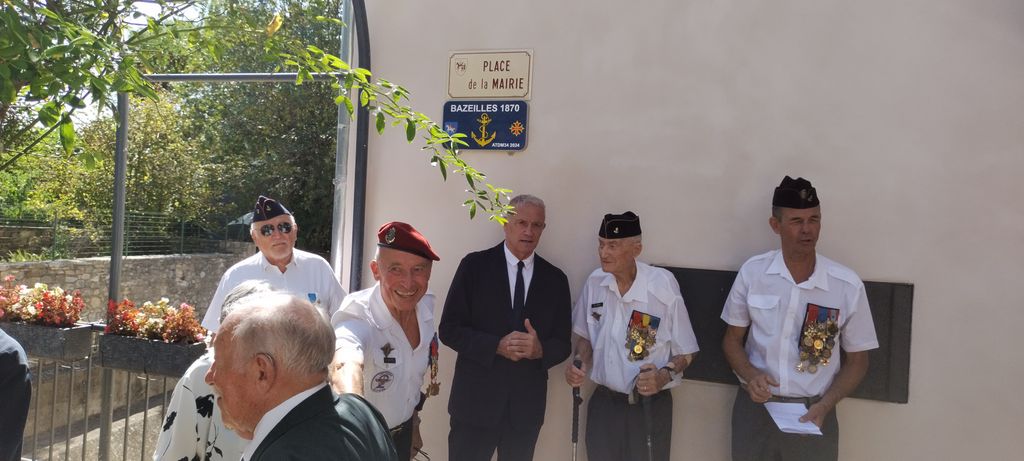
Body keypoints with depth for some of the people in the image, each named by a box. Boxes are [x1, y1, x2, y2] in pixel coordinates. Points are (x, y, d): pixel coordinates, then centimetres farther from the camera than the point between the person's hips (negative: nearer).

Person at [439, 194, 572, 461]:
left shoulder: (555, 279, 5)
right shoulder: (475, 265, -3)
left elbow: (563, 344, 6)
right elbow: (449, 329, -5)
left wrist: (540, 350, -16)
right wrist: (496, 346, -18)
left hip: (527, 406, 3)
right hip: (476, 400, -2)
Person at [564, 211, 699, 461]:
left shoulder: (663, 287, -18)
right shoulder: (595, 282, -6)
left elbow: (685, 353, -7)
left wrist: (664, 375, -25)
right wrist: (581, 364, -9)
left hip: (650, 406, -3)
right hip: (603, 401, 3)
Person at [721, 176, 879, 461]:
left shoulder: (848, 286, -8)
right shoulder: (752, 273, -7)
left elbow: (857, 360, 1)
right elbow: (732, 339, 3)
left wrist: (824, 406, -12)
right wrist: (750, 375, -15)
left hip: (813, 413, 0)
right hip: (755, 408, 1)